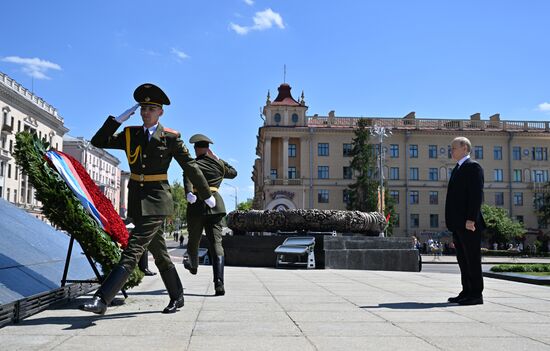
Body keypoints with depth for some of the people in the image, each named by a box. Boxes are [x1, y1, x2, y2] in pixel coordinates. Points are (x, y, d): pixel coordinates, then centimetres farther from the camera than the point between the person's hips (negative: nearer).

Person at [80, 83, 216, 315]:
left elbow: (190, 166, 3)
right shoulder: (130, 135, 8)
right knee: (159, 254, 15)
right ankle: (177, 298, 29)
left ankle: (102, 300, -16)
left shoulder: (170, 138, -4)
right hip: (136, 200, 6)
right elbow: (98, 142, 4)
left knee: (133, 250, -14)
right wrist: (118, 119, -4)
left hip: (156, 201, -6)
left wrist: (206, 195, 9)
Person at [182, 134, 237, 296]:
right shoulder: (218, 164, 12)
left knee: (194, 239, 22)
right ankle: (219, 283, -21)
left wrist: (189, 193, -38)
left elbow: (188, 178, -21)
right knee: (216, 242, -7)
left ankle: (193, 265, 50)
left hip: (196, 205, -1)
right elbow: (233, 172, 31)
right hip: (215, 204, 1)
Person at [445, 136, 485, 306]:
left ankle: (476, 295, 1)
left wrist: (471, 219, -22)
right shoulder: (457, 169, 22)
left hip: (469, 223, -9)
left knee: (472, 260, -4)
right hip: (458, 224, 9)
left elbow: (476, 195, -16)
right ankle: (467, 292, 18)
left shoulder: (473, 167, -7)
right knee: (463, 260, 12)